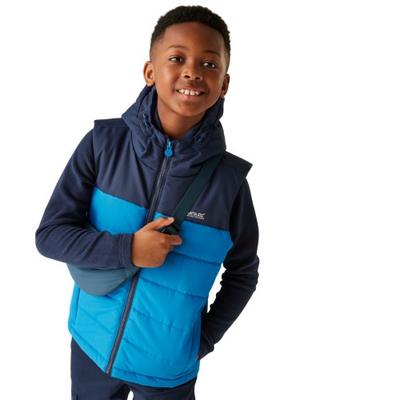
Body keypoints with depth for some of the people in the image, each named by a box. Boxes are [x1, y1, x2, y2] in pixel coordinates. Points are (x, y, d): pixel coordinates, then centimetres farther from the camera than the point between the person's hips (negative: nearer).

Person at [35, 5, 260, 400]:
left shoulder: (228, 177, -15)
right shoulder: (104, 142, -14)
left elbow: (242, 273, -1)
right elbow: (50, 234, -10)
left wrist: (205, 339, -4)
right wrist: (127, 249, -23)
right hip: (93, 346, 2)